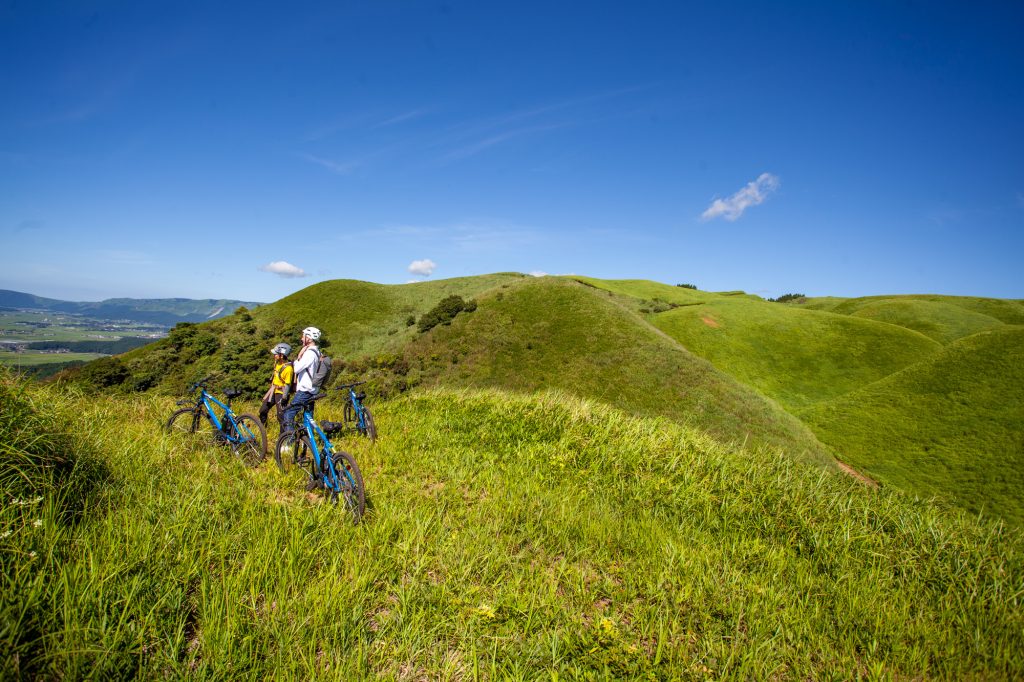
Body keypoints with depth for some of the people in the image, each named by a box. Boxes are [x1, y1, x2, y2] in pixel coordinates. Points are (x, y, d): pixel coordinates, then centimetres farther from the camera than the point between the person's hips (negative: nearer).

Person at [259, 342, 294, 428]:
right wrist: (270, 388, 26)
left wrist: (284, 398, -22)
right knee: (263, 411, 19)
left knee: (281, 416, -9)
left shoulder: (288, 368, -24)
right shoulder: (277, 363, 3)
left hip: (281, 393, -9)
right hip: (273, 391, 9)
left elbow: (287, 385, -22)